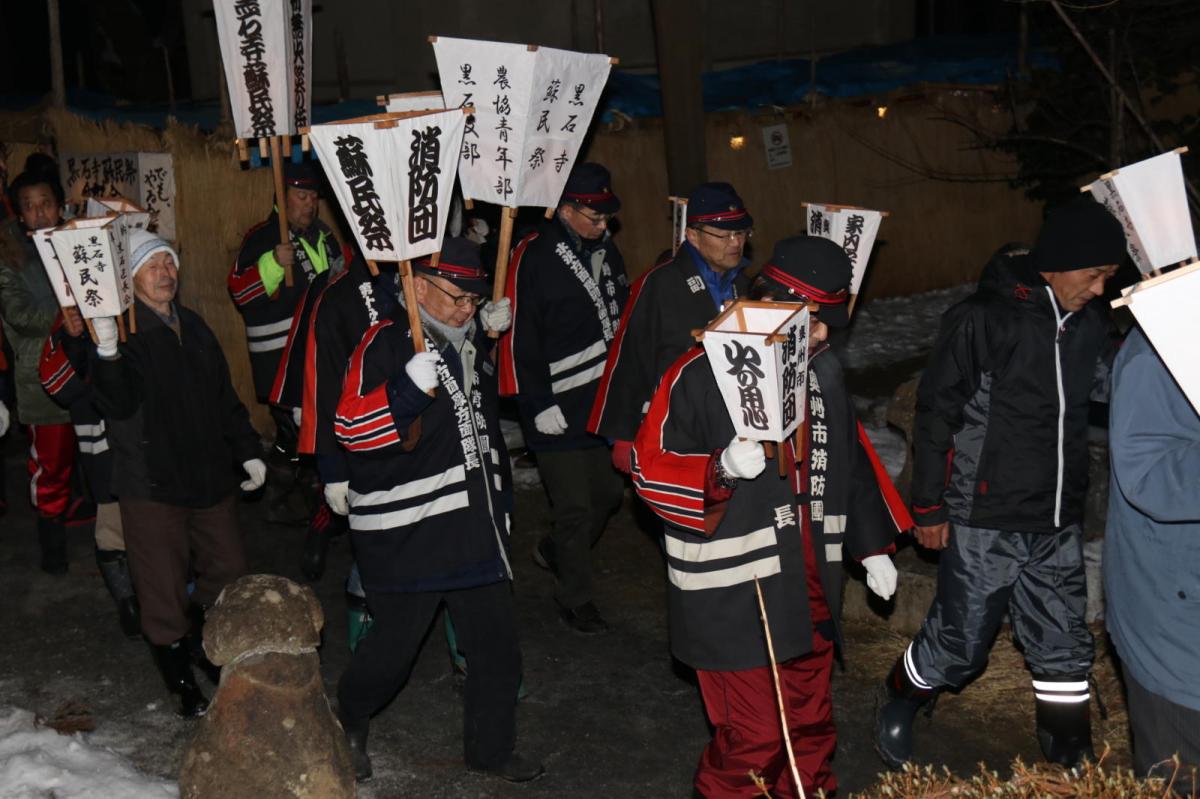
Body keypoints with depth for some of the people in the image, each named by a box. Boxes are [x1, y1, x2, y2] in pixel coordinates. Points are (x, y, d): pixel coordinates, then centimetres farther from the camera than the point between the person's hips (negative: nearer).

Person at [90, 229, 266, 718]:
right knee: (164, 594, 2)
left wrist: (247, 452, 17)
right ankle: (184, 687, 17)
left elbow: (224, 397, 20)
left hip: (209, 478, 6)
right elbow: (119, 404, -26)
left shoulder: (193, 327, 12)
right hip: (151, 487, -6)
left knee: (229, 575, 14)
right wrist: (107, 350, -43)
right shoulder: (124, 332, -10)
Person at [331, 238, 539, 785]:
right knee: (392, 648, 5)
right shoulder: (387, 342, -12)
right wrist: (410, 387, -35)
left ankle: (491, 748, 28)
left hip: (474, 530, 7)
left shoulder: (472, 345, 13)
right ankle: (348, 725, 35)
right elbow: (352, 427, -23)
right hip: (404, 536, -7)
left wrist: (499, 333, 20)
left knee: (496, 646, 10)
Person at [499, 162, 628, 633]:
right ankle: (576, 599, 17)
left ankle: (554, 552, 41)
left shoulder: (605, 251, 9)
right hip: (558, 409, -7)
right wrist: (538, 403, -16)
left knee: (609, 492, 15)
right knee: (575, 507, -1)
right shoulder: (534, 257, -14)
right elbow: (519, 336, -15)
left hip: (605, 401, 7)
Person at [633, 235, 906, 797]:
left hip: (810, 584, 7)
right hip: (733, 596, -7)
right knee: (754, 734, -1)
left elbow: (851, 461, 20)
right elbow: (650, 468, -14)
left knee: (810, 723, 20)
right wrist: (723, 467, -30)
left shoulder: (822, 371, 9)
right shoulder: (700, 374, -16)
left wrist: (872, 547, 21)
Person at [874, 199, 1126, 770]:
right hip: (984, 524, -5)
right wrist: (928, 506, -6)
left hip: (1058, 527, 5)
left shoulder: (1092, 323, 3)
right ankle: (896, 706, 33)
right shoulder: (981, 320, -14)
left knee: (1064, 648, 11)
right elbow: (935, 413, -9)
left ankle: (1070, 761, 28)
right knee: (959, 643, 6)